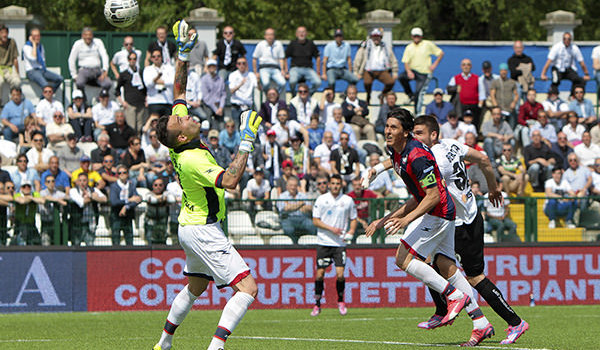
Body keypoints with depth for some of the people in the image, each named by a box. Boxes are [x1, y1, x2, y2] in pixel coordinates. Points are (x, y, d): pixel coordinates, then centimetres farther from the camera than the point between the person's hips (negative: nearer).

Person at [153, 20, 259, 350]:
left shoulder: (178, 144, -2)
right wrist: (246, 142, -34)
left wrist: (183, 53, 2)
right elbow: (229, 180, -38)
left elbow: (179, 91, 7)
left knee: (195, 287, 27)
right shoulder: (192, 160, -27)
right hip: (203, 230, -10)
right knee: (247, 288, -16)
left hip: (191, 227, 10)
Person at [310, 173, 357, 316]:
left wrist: (351, 231, -4)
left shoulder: (348, 200, 5)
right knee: (320, 274, -3)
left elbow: (353, 219, 15)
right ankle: (317, 304, 10)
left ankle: (341, 302, 12)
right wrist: (331, 228, -13)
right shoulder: (321, 199, 1)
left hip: (340, 243, 0)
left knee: (340, 274, -10)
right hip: (323, 242, 0)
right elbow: (315, 221, -1)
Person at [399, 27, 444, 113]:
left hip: (424, 74, -3)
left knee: (419, 93, -13)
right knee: (401, 77, -25)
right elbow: (406, 62, 2)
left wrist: (435, 64, -7)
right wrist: (409, 71, -18)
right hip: (413, 71, 3)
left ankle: (417, 113, -4)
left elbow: (441, 53, 4)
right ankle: (411, 95, -6)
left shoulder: (428, 45, 0)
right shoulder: (409, 47, 7)